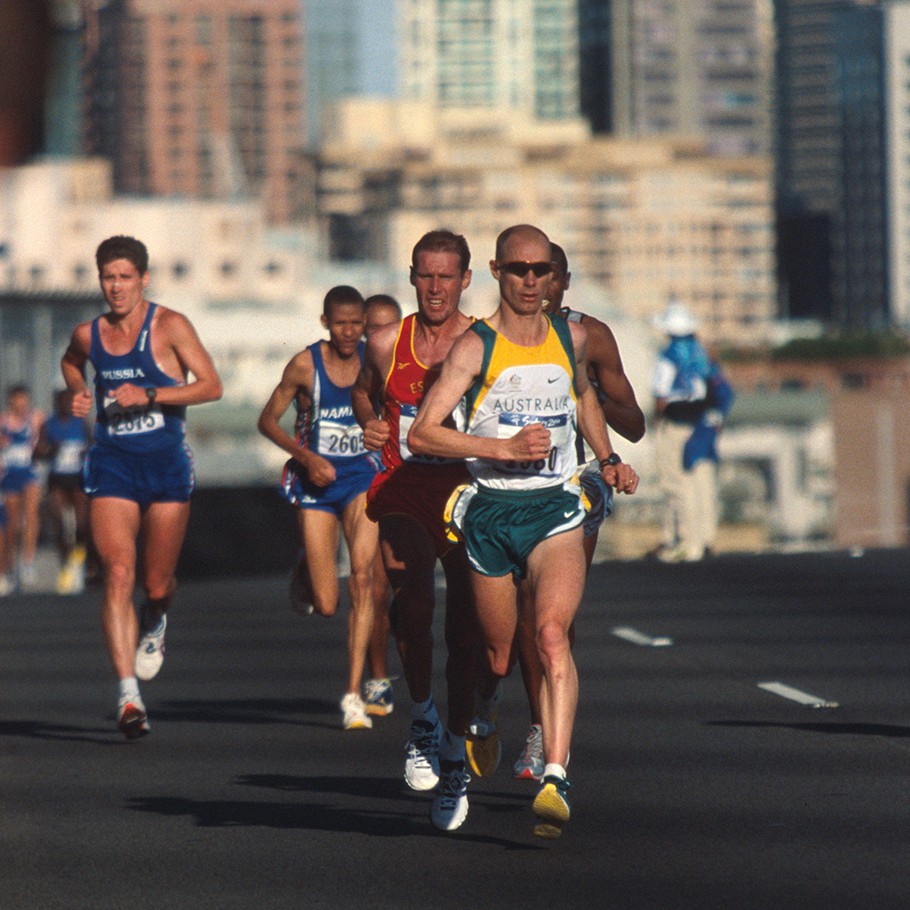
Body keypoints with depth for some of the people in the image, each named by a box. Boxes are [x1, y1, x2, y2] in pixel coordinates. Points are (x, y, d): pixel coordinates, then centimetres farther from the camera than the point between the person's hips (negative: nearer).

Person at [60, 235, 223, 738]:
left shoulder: (170, 326, -6)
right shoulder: (88, 334, 6)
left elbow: (211, 386, -12)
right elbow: (70, 361, 30)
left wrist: (148, 395, -21)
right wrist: (78, 392, 9)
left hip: (166, 463, -1)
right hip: (111, 465, 1)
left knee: (157, 583, 7)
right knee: (118, 573, -17)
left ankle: (155, 621, 48)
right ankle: (128, 694, -21)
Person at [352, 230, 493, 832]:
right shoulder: (387, 344, 5)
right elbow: (364, 391, 25)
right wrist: (367, 424, 5)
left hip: (467, 494, 0)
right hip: (403, 491, 0)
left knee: (465, 629, 2)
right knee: (414, 601, -24)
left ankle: (456, 755, 19)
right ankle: (423, 718, -2)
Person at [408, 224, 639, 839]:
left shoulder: (572, 339, 8)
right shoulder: (475, 347, -6)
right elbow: (422, 435, -14)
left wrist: (608, 459, 24)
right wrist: (505, 448, -21)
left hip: (556, 510, 1)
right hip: (491, 511, -1)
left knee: (552, 632, -23)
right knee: (499, 656, 9)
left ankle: (556, 777, -32)